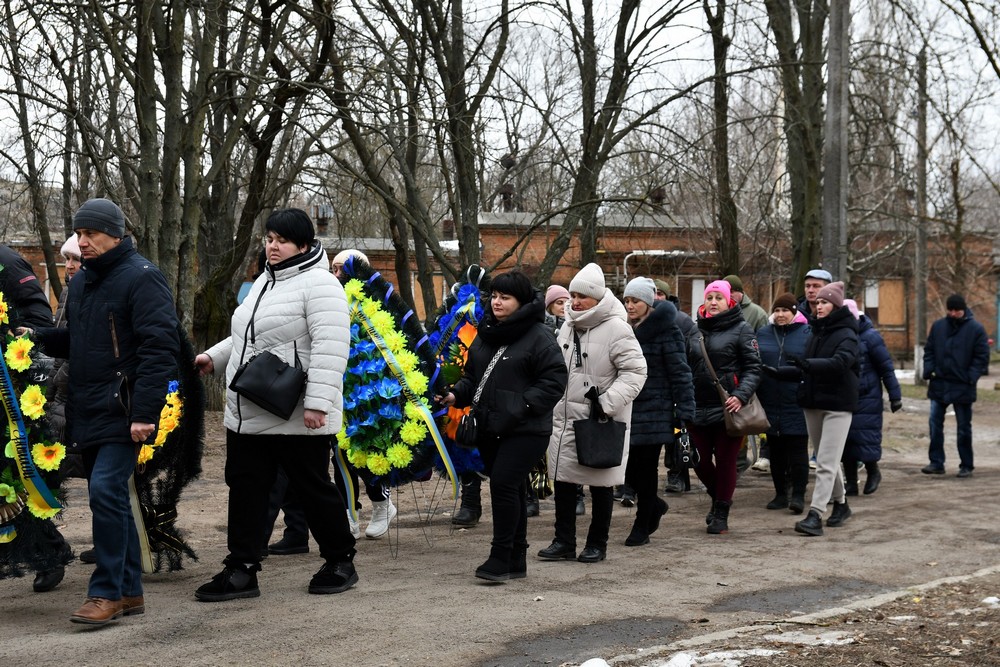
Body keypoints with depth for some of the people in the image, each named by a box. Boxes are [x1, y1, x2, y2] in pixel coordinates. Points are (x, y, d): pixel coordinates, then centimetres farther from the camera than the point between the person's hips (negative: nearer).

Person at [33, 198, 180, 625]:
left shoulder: (141, 278, -10)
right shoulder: (81, 282, 16)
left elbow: (159, 349, -16)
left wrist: (145, 412, -22)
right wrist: (37, 338, 8)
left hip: (123, 413, -8)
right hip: (87, 413, 8)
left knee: (106, 490, -15)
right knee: (110, 497, 11)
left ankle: (107, 592, -7)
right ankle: (130, 592, 18)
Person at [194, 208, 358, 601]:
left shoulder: (319, 284, -13)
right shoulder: (264, 283, 17)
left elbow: (330, 348, -22)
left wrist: (317, 403, -27)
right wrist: (215, 357, 16)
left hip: (297, 419, -9)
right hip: (247, 415, 9)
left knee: (313, 487, 4)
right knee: (245, 488, 8)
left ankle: (340, 562, 20)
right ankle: (241, 571, 14)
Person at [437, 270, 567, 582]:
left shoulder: (539, 336, -9)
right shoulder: (486, 333, 14)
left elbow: (554, 380, -13)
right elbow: (472, 375, 22)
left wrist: (523, 407, -21)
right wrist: (456, 394, 2)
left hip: (524, 430, -7)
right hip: (490, 427, 7)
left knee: (503, 483, -15)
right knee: (510, 489, 12)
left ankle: (501, 557, -7)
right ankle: (516, 560, 19)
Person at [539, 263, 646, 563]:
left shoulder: (616, 328, -13)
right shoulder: (568, 326, 11)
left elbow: (635, 371, -16)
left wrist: (607, 403, -21)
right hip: (566, 416, 7)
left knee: (601, 483, 4)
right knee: (563, 478, 7)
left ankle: (597, 544, 16)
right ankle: (564, 541, 16)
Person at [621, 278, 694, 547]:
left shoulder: (666, 331, -8)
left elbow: (680, 374, -10)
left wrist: (684, 413, -15)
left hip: (654, 411, -6)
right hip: (626, 410, 6)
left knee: (646, 468, 1)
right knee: (626, 466, 2)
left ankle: (642, 527, 16)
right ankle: (654, 505, 28)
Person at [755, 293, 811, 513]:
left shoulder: (807, 334, -1)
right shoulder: (763, 334, 10)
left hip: (797, 404, -4)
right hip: (770, 404, 4)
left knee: (797, 450, -2)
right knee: (776, 451, 10)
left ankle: (798, 495, 3)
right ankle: (780, 493, 19)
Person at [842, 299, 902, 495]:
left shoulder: (870, 337, -11)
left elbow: (886, 368, -8)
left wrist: (895, 396, -9)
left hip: (867, 398, -5)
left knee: (866, 438, -5)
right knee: (846, 439, 5)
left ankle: (873, 472, 20)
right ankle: (850, 484, 14)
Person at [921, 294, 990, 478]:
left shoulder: (976, 329, -6)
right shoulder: (938, 326, 5)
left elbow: (982, 357, -5)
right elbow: (929, 350, 11)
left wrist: (971, 377, -14)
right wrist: (928, 371, -3)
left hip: (963, 387, -3)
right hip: (939, 384, 3)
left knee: (964, 428, 6)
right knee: (935, 424, 3)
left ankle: (966, 466, 15)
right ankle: (936, 462, 10)